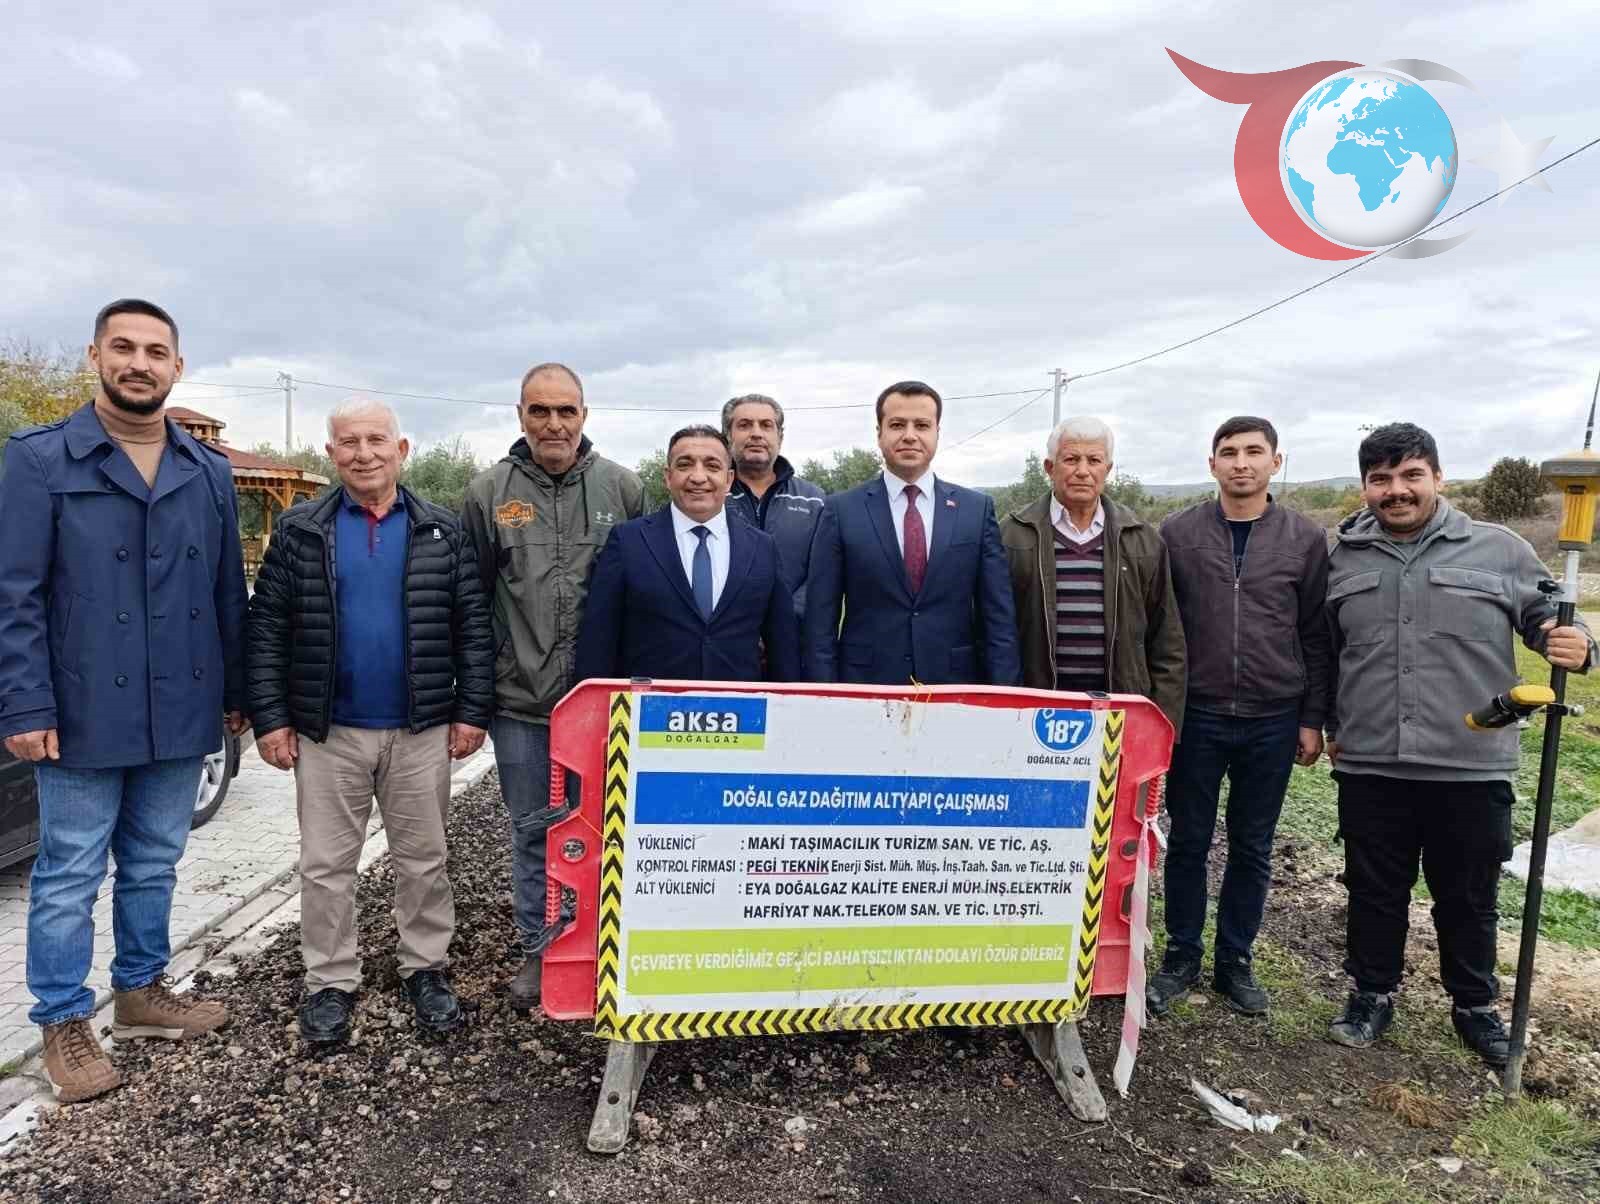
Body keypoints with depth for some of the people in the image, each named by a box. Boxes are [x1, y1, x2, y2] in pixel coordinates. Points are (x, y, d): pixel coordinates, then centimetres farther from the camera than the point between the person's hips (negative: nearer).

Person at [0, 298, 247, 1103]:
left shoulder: (210, 473, 7)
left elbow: (227, 593, 10)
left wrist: (236, 691, 10)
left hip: (181, 713, 4)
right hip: (84, 714, -4)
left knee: (154, 864, 17)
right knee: (70, 875, 8)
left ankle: (142, 990, 34)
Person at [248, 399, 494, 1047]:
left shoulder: (442, 531, 2)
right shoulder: (299, 530, 1)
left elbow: (473, 626, 1)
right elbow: (266, 629, 1)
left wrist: (472, 711, -4)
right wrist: (271, 719, -5)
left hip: (422, 731, 0)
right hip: (326, 732, 0)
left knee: (423, 859, 11)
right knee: (326, 865, 9)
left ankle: (425, 968, 27)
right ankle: (330, 982, 25)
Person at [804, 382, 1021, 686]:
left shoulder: (977, 509, 3)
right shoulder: (841, 510, -1)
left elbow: (998, 617, 2)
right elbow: (821, 620, -2)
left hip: (955, 687, 1)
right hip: (865, 688, -1)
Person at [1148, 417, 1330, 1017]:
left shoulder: (1306, 539, 1)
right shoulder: (1177, 533, -2)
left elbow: (1316, 636, 4)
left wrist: (1313, 719, 2)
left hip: (1273, 721, 1)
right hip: (1194, 716, -1)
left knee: (1252, 849, 12)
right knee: (1188, 844, 9)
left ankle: (1235, 960, 27)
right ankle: (1182, 957, 24)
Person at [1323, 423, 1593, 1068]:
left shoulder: (1499, 550, -1)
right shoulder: (1343, 560, 6)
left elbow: (1547, 620, 6)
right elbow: (1324, 653, 15)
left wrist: (1576, 646, -16)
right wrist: (1331, 724, 14)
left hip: (1472, 769, -1)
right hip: (1369, 769, 1)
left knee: (1469, 899, 15)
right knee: (1374, 892, 14)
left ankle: (1475, 1005, 35)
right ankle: (1372, 993, 32)